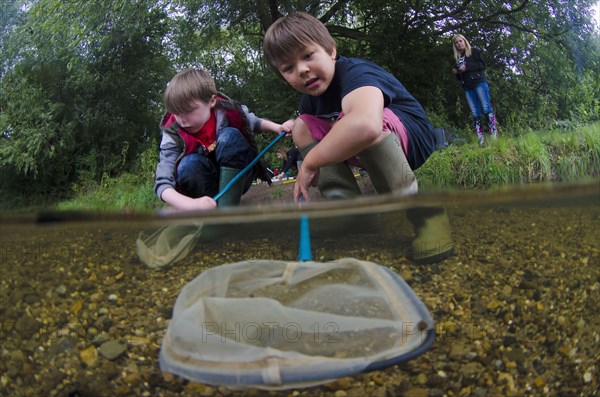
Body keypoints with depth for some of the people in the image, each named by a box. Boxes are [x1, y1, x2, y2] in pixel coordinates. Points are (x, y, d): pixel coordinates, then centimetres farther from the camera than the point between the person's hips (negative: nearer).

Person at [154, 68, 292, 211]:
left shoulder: (228, 112, -16)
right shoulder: (173, 135, -20)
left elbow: (254, 123, 8)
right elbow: (162, 182, -29)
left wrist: (277, 127, -14)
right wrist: (189, 204, -49)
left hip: (236, 178, 1)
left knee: (230, 135, -27)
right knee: (189, 163, -32)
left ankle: (227, 207, -32)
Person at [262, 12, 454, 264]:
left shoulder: (355, 72, -28)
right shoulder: (310, 98, 0)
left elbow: (365, 125, -51)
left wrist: (310, 162, -38)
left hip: (413, 139, -8)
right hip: (371, 151, 8)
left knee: (353, 124, -37)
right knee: (302, 127, -5)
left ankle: (419, 212, -23)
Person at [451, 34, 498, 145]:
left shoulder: (474, 51, 8)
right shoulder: (457, 58, 20)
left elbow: (483, 65, -3)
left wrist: (467, 67, -11)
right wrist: (456, 72, 2)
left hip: (479, 82, -5)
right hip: (467, 87, 5)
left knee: (486, 108, -15)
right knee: (475, 113, -2)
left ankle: (494, 134, -18)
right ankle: (480, 137, -8)